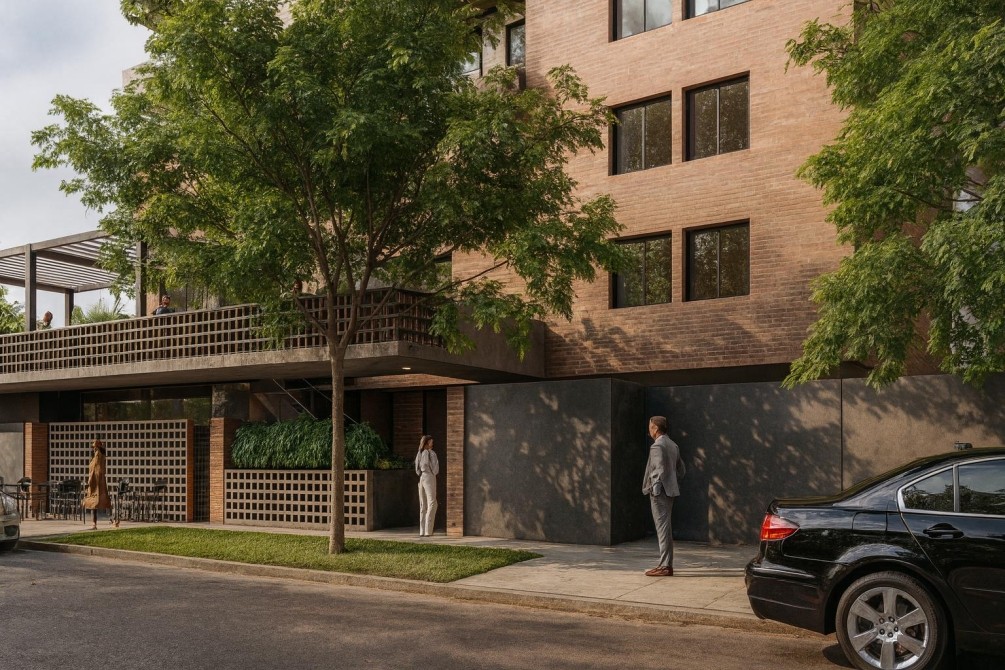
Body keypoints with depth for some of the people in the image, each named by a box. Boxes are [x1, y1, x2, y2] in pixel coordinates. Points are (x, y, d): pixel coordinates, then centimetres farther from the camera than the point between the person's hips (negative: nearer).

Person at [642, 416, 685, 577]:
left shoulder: (657, 446, -14)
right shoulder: (673, 445, 15)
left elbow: (660, 470, -20)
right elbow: (681, 470, 18)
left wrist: (654, 488, -14)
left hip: (660, 492, -9)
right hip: (670, 490, 9)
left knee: (663, 528, -7)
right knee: (666, 528, 15)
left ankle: (665, 566, -4)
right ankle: (667, 563, 21)